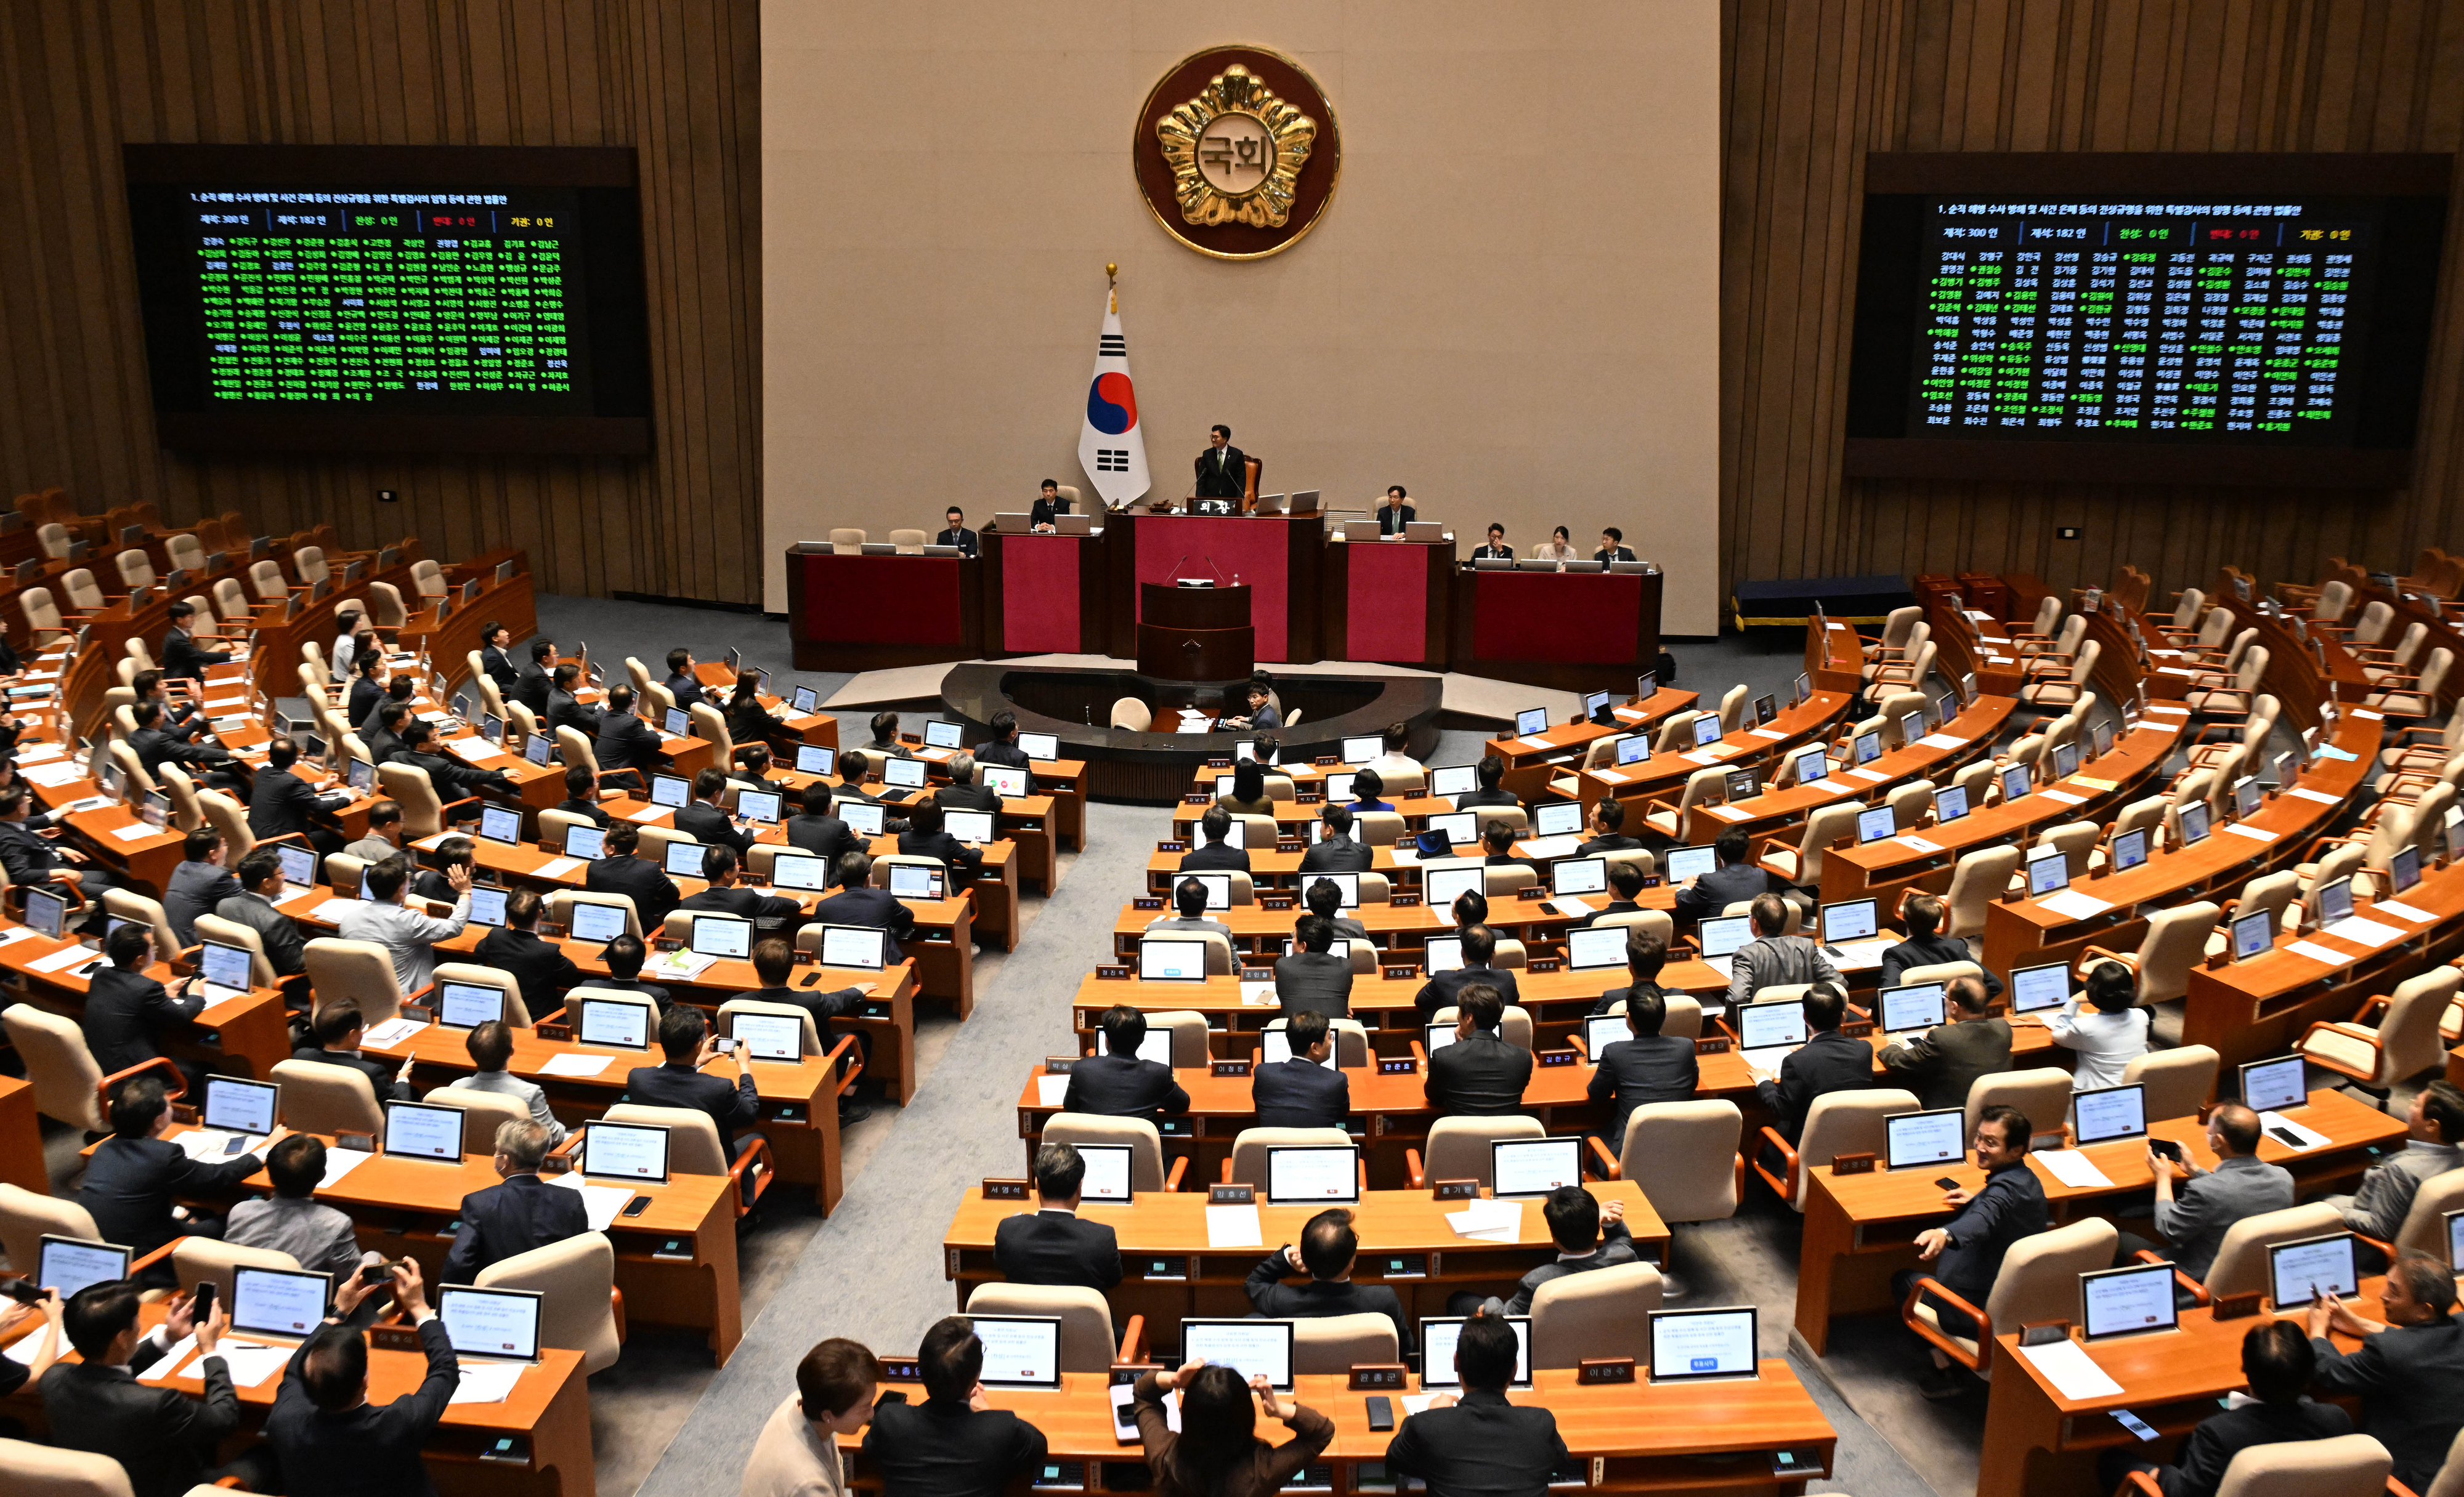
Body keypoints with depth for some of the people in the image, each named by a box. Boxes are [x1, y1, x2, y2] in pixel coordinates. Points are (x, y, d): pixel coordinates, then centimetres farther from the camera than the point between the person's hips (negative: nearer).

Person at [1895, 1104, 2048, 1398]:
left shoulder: (2005, 1188, -27)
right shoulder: (2030, 1181, 3)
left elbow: (1982, 1222, -52)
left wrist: (1943, 1234, -68)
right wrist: (1976, 1199, 18)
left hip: (1986, 1313, -9)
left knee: (1903, 1280, 12)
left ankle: (1945, 1372, 11)